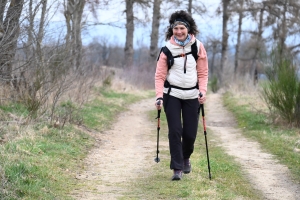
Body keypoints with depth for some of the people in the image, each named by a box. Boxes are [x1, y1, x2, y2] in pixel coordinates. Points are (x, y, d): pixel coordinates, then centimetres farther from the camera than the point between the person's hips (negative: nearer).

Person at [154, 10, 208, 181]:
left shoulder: (198, 46, -2)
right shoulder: (167, 48, -5)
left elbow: (203, 73, 3)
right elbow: (160, 75, -4)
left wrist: (203, 91, -12)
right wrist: (159, 96, -15)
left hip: (192, 95, 1)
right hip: (172, 94, -1)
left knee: (190, 133, 4)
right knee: (175, 131, -9)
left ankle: (186, 158, 35)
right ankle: (177, 168, -1)